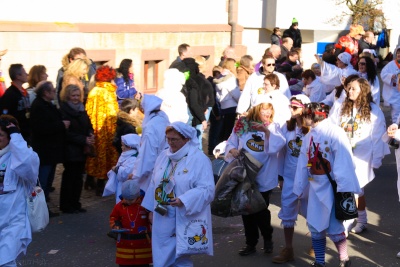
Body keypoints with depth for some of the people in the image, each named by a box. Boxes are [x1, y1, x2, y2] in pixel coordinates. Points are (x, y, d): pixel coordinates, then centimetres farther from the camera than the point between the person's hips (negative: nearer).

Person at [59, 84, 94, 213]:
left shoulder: (81, 109, 13)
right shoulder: (63, 110, -12)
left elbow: (89, 125, 16)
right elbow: (67, 133, -18)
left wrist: (91, 135, -7)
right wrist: (84, 140, -20)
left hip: (82, 150, 7)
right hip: (70, 150, -7)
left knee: (78, 177, 10)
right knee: (69, 177, -1)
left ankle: (75, 204, 18)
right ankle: (66, 206, 7)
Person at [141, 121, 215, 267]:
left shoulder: (199, 159, -10)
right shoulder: (163, 156, 9)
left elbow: (207, 189, -17)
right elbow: (154, 183, 16)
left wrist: (183, 200, -27)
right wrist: (151, 209, 14)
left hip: (184, 221, -6)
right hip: (162, 219, 6)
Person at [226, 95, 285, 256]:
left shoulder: (273, 127, -1)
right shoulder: (242, 124, 1)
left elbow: (278, 144, -18)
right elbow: (231, 142, 7)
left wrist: (266, 130, -29)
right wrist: (232, 150, -14)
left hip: (264, 177, -2)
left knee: (261, 210, 4)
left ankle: (267, 238, 31)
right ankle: (250, 243, 25)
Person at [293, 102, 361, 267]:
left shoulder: (334, 133, -15)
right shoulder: (308, 137, 8)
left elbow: (344, 163, -18)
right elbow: (303, 165, 11)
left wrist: (345, 189, -21)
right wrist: (298, 189, 13)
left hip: (332, 187, -7)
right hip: (315, 188, 7)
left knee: (333, 228, -3)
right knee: (315, 227, 9)